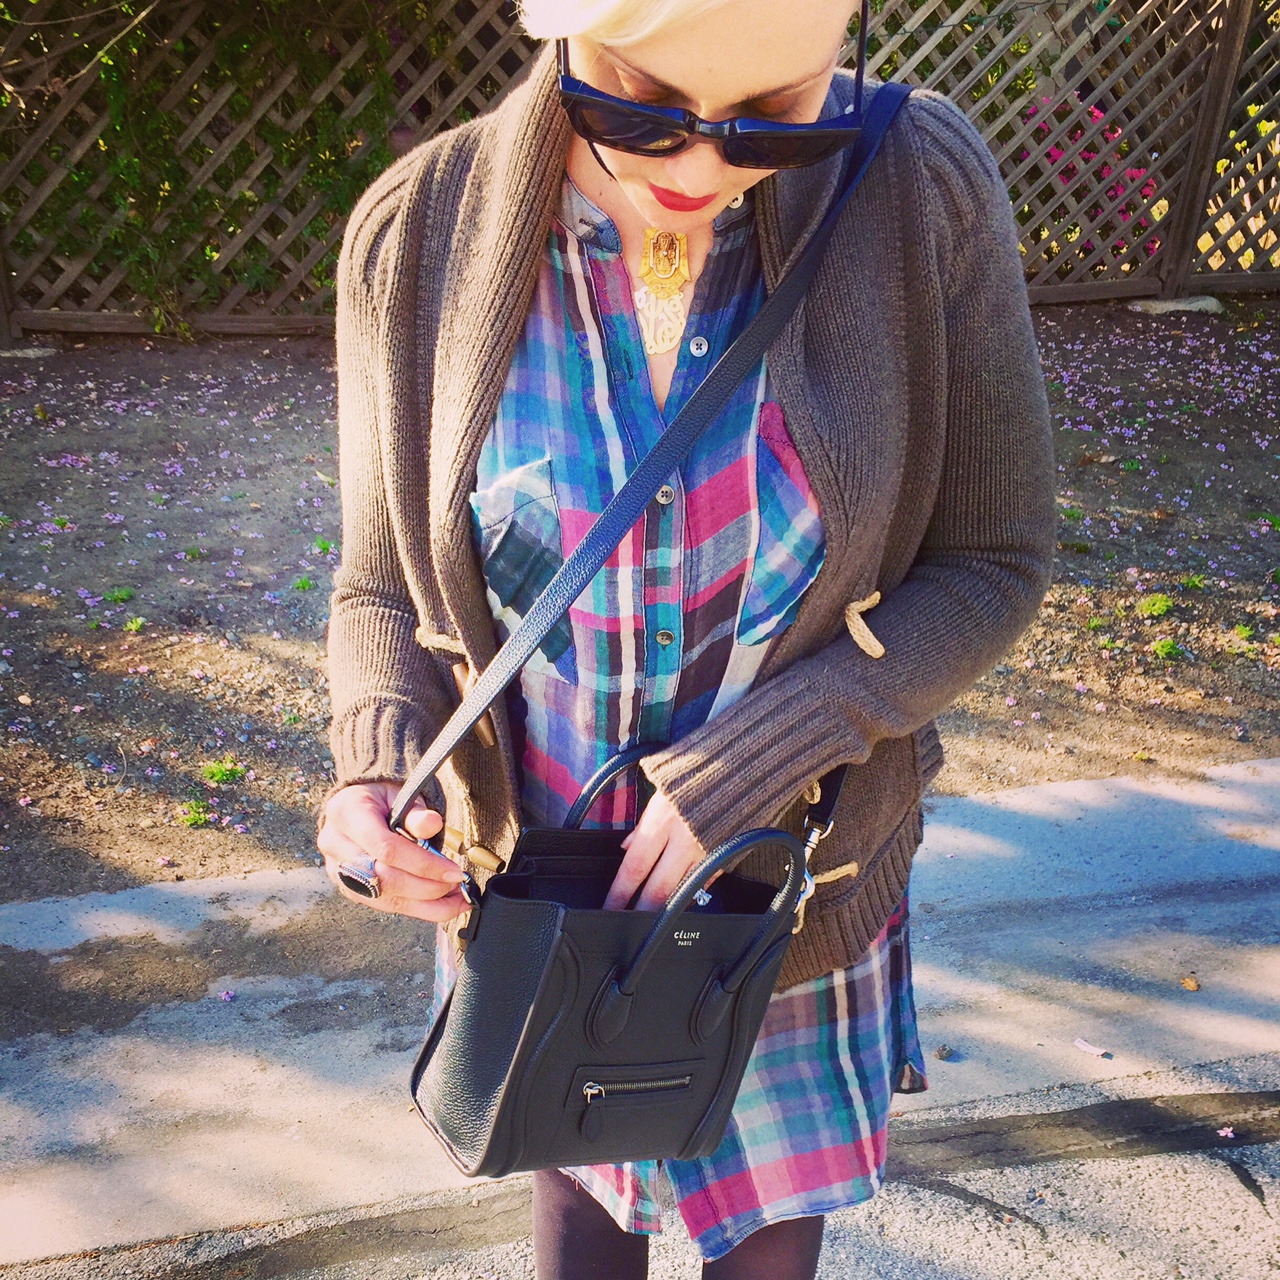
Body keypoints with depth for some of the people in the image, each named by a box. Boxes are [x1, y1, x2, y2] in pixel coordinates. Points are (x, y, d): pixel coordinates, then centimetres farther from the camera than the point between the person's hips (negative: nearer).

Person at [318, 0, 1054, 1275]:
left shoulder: (921, 186, -20)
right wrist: (377, 765, -27)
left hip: (789, 881, 0)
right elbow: (387, 589, -6)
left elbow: (992, 564, -12)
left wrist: (748, 762, -23)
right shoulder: (420, 236, -17)